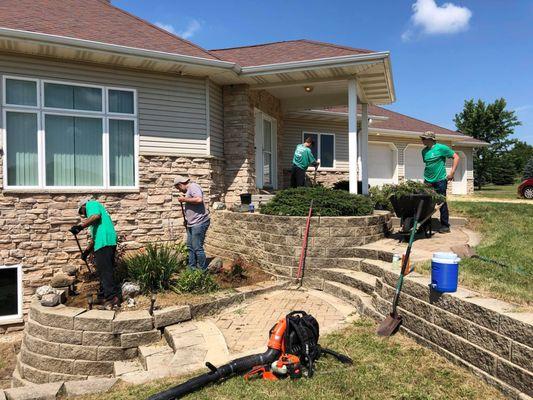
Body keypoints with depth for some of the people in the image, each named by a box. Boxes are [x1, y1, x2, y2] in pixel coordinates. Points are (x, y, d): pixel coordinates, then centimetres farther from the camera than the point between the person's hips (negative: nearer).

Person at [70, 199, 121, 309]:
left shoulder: (91, 204, 9)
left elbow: (96, 216, -16)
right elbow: (94, 237, 36)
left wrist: (81, 226, -19)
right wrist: (86, 251, 36)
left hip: (104, 242, -10)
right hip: (106, 243, 10)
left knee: (105, 271, -12)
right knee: (104, 271, 15)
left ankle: (113, 298, -14)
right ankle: (104, 296, 22)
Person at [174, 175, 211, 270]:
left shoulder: (193, 187, -11)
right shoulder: (188, 190, 20)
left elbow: (199, 199, -28)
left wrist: (184, 199, -18)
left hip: (199, 222, -11)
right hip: (192, 223, 11)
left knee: (197, 248, -7)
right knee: (190, 247, 15)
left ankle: (203, 270, 4)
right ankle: (192, 268, 25)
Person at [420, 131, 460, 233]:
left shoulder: (441, 148, -7)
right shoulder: (424, 151, 10)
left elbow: (456, 157, -5)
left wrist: (452, 172, -10)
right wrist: (426, 177, 15)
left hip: (440, 180, -5)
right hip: (427, 181, 5)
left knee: (442, 203, 2)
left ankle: (445, 226, 11)